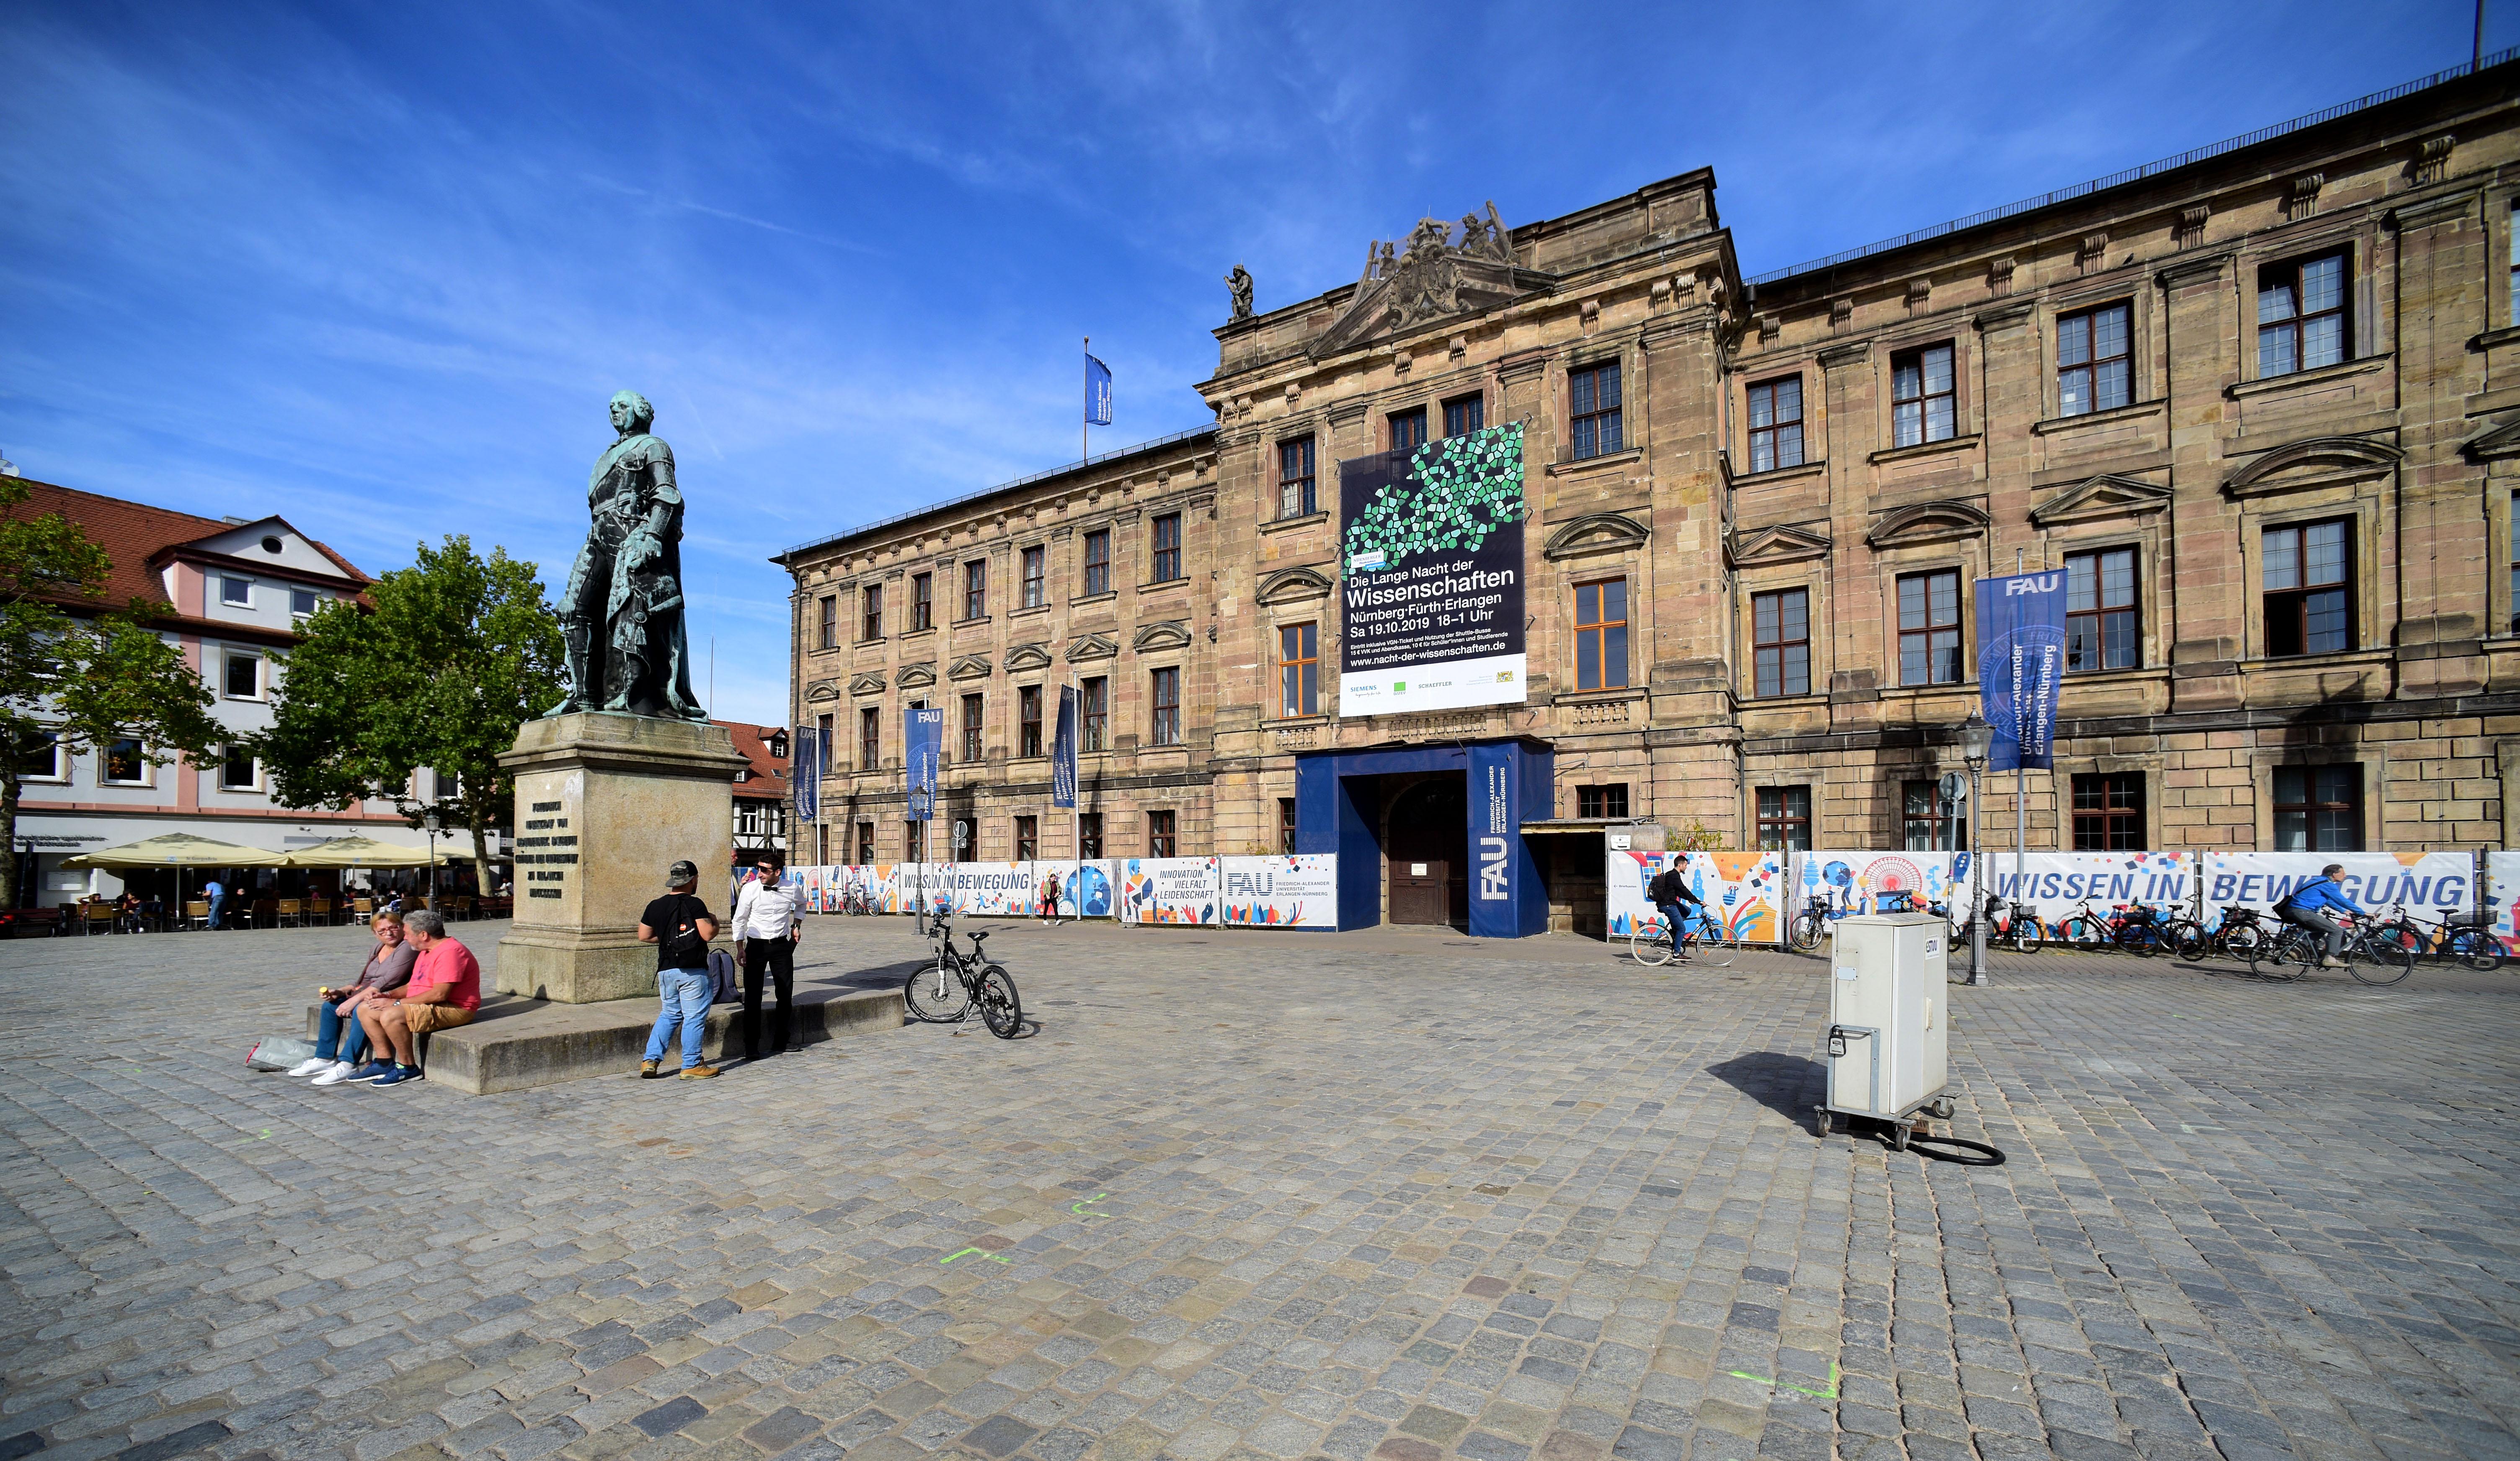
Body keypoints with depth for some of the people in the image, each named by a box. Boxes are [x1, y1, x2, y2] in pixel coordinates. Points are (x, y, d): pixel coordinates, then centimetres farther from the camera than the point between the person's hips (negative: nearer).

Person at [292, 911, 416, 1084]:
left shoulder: (406, 949, -14)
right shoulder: (377, 949, 15)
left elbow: (387, 981, -21)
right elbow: (362, 980, 19)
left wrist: (355, 999, -21)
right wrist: (342, 992, 1)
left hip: (392, 998, -10)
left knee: (361, 1009, -32)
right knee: (330, 1005, 2)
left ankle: (348, 1066, -28)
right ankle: (325, 1059, 8)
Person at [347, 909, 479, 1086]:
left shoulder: (450, 952, -20)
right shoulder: (428, 951, 17)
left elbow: (439, 994, -26)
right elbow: (414, 985, 24)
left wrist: (397, 1003, -18)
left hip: (453, 1009, -11)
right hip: (425, 1005, 11)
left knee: (390, 1016, -29)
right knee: (365, 1009, 6)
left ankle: (408, 1068, -13)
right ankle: (385, 1063, 8)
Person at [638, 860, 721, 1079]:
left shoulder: (655, 906, 7)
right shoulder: (695, 905, -13)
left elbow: (644, 936, 14)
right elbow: (708, 935, -18)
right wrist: (715, 924, 2)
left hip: (666, 969, 7)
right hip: (692, 971, -7)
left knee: (669, 1014, 20)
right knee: (695, 1018, 2)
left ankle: (650, 1060, 14)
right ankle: (691, 1066, 6)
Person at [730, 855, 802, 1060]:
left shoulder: (790, 890, -5)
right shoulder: (750, 889, -10)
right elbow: (740, 920, 0)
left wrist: (797, 925, 11)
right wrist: (740, 948, -3)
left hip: (781, 945, 2)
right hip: (756, 945, -2)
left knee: (786, 996, 5)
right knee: (753, 997, -2)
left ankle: (780, 1044, 18)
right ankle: (751, 1047, 7)